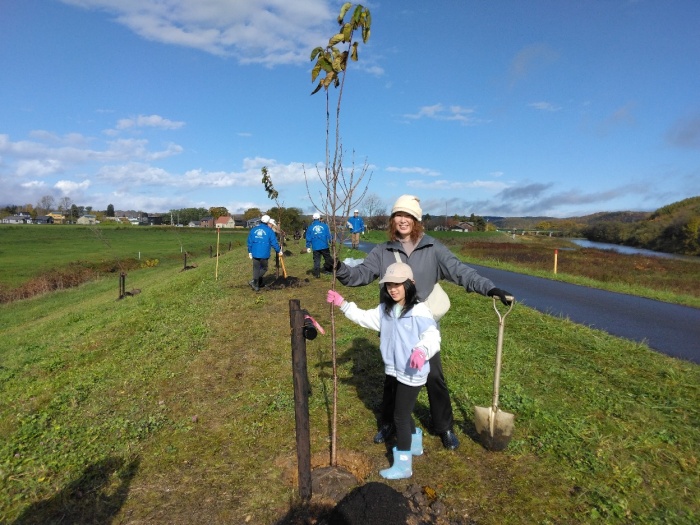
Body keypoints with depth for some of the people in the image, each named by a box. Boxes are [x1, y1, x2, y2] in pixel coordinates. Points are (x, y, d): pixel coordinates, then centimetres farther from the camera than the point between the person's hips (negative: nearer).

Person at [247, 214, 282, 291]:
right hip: (264, 254, -4)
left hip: (255, 253, 4)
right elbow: (274, 242, -5)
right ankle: (254, 281, -7)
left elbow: (250, 242, 10)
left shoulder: (253, 230, 6)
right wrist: (279, 251, 9)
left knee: (256, 269, 13)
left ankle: (257, 284, 20)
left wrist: (250, 252, 20)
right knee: (264, 269, 10)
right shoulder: (269, 231, -6)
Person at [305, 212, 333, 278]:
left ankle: (317, 274, 5)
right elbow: (329, 235, 2)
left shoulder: (310, 227, 3)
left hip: (315, 247, 1)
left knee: (316, 260, 6)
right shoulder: (324, 225, 2)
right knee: (328, 258, 14)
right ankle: (329, 269, 22)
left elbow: (308, 238, 4)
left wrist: (308, 247, 9)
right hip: (324, 246, 0)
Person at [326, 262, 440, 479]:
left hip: (412, 373, -8)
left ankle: (403, 465, 20)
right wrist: (343, 304, 5)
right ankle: (415, 443, 50)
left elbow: (432, 337, -24)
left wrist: (422, 351, -44)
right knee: (403, 411, 25)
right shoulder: (385, 309, 2)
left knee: (400, 416, 3)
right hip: (395, 370, 8)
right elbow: (365, 317, 11)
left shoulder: (419, 311, -21)